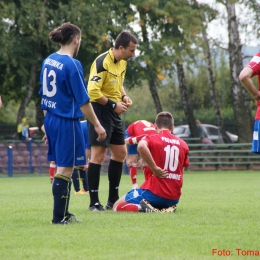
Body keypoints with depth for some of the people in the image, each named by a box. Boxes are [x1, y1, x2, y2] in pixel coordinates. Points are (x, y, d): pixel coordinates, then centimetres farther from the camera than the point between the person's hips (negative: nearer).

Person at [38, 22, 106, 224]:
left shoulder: (48, 61, 8)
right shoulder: (72, 64, -16)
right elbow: (83, 100, -15)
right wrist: (97, 125, -8)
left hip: (51, 120, 8)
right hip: (67, 122, -8)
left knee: (62, 168, 17)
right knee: (65, 170, -1)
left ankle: (64, 213, 24)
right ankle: (59, 217, 3)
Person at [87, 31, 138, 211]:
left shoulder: (122, 63, 9)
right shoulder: (102, 63, -19)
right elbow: (93, 92, -23)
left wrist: (124, 96, 5)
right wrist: (113, 105, -17)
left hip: (114, 113, 9)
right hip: (100, 110, -9)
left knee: (120, 153, 11)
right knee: (99, 154, -9)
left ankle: (113, 200, 20)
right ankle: (94, 202, -5)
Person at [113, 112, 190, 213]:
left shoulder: (151, 138, -3)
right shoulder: (182, 144, 12)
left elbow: (141, 146, -27)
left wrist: (155, 168, -19)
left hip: (154, 193, -4)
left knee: (117, 206, 9)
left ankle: (143, 208, -20)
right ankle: (166, 208, 0)